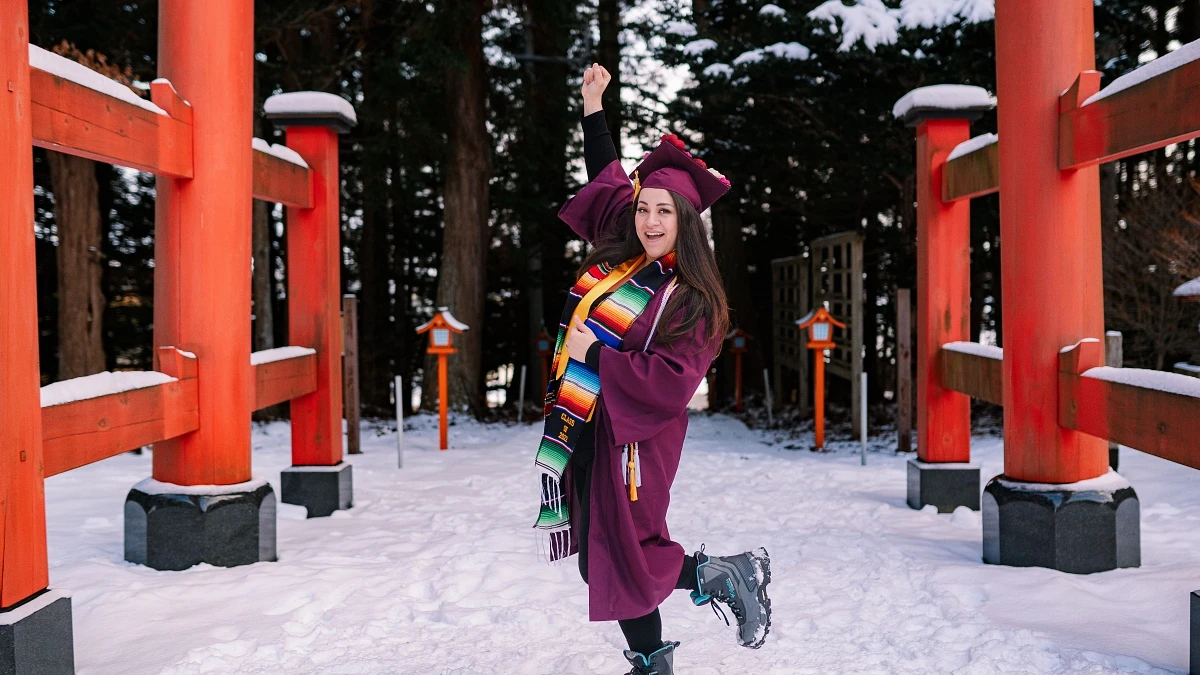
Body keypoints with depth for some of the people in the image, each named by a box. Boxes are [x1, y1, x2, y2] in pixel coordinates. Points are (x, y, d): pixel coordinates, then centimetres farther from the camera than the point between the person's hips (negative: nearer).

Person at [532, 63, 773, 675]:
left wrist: (594, 355, -18)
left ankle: (726, 576, 17)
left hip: (631, 437, -6)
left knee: (625, 560, -4)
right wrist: (593, 107, 19)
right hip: (582, 430, 7)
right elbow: (607, 178, 19)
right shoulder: (619, 257, 5)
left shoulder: (692, 302, -11)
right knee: (601, 561, 11)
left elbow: (669, 384, -20)